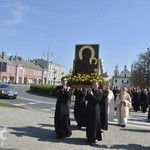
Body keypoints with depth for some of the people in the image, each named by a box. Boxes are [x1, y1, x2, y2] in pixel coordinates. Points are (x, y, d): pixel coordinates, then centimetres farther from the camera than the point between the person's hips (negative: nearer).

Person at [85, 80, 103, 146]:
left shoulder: (99, 92, -4)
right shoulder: (89, 91, 9)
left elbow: (97, 100, -16)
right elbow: (86, 99, 1)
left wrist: (92, 95, -19)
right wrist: (88, 94, -14)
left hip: (95, 110, -4)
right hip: (89, 109, 4)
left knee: (94, 124, -1)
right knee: (89, 124, 10)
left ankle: (93, 139, 4)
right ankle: (89, 137, 24)